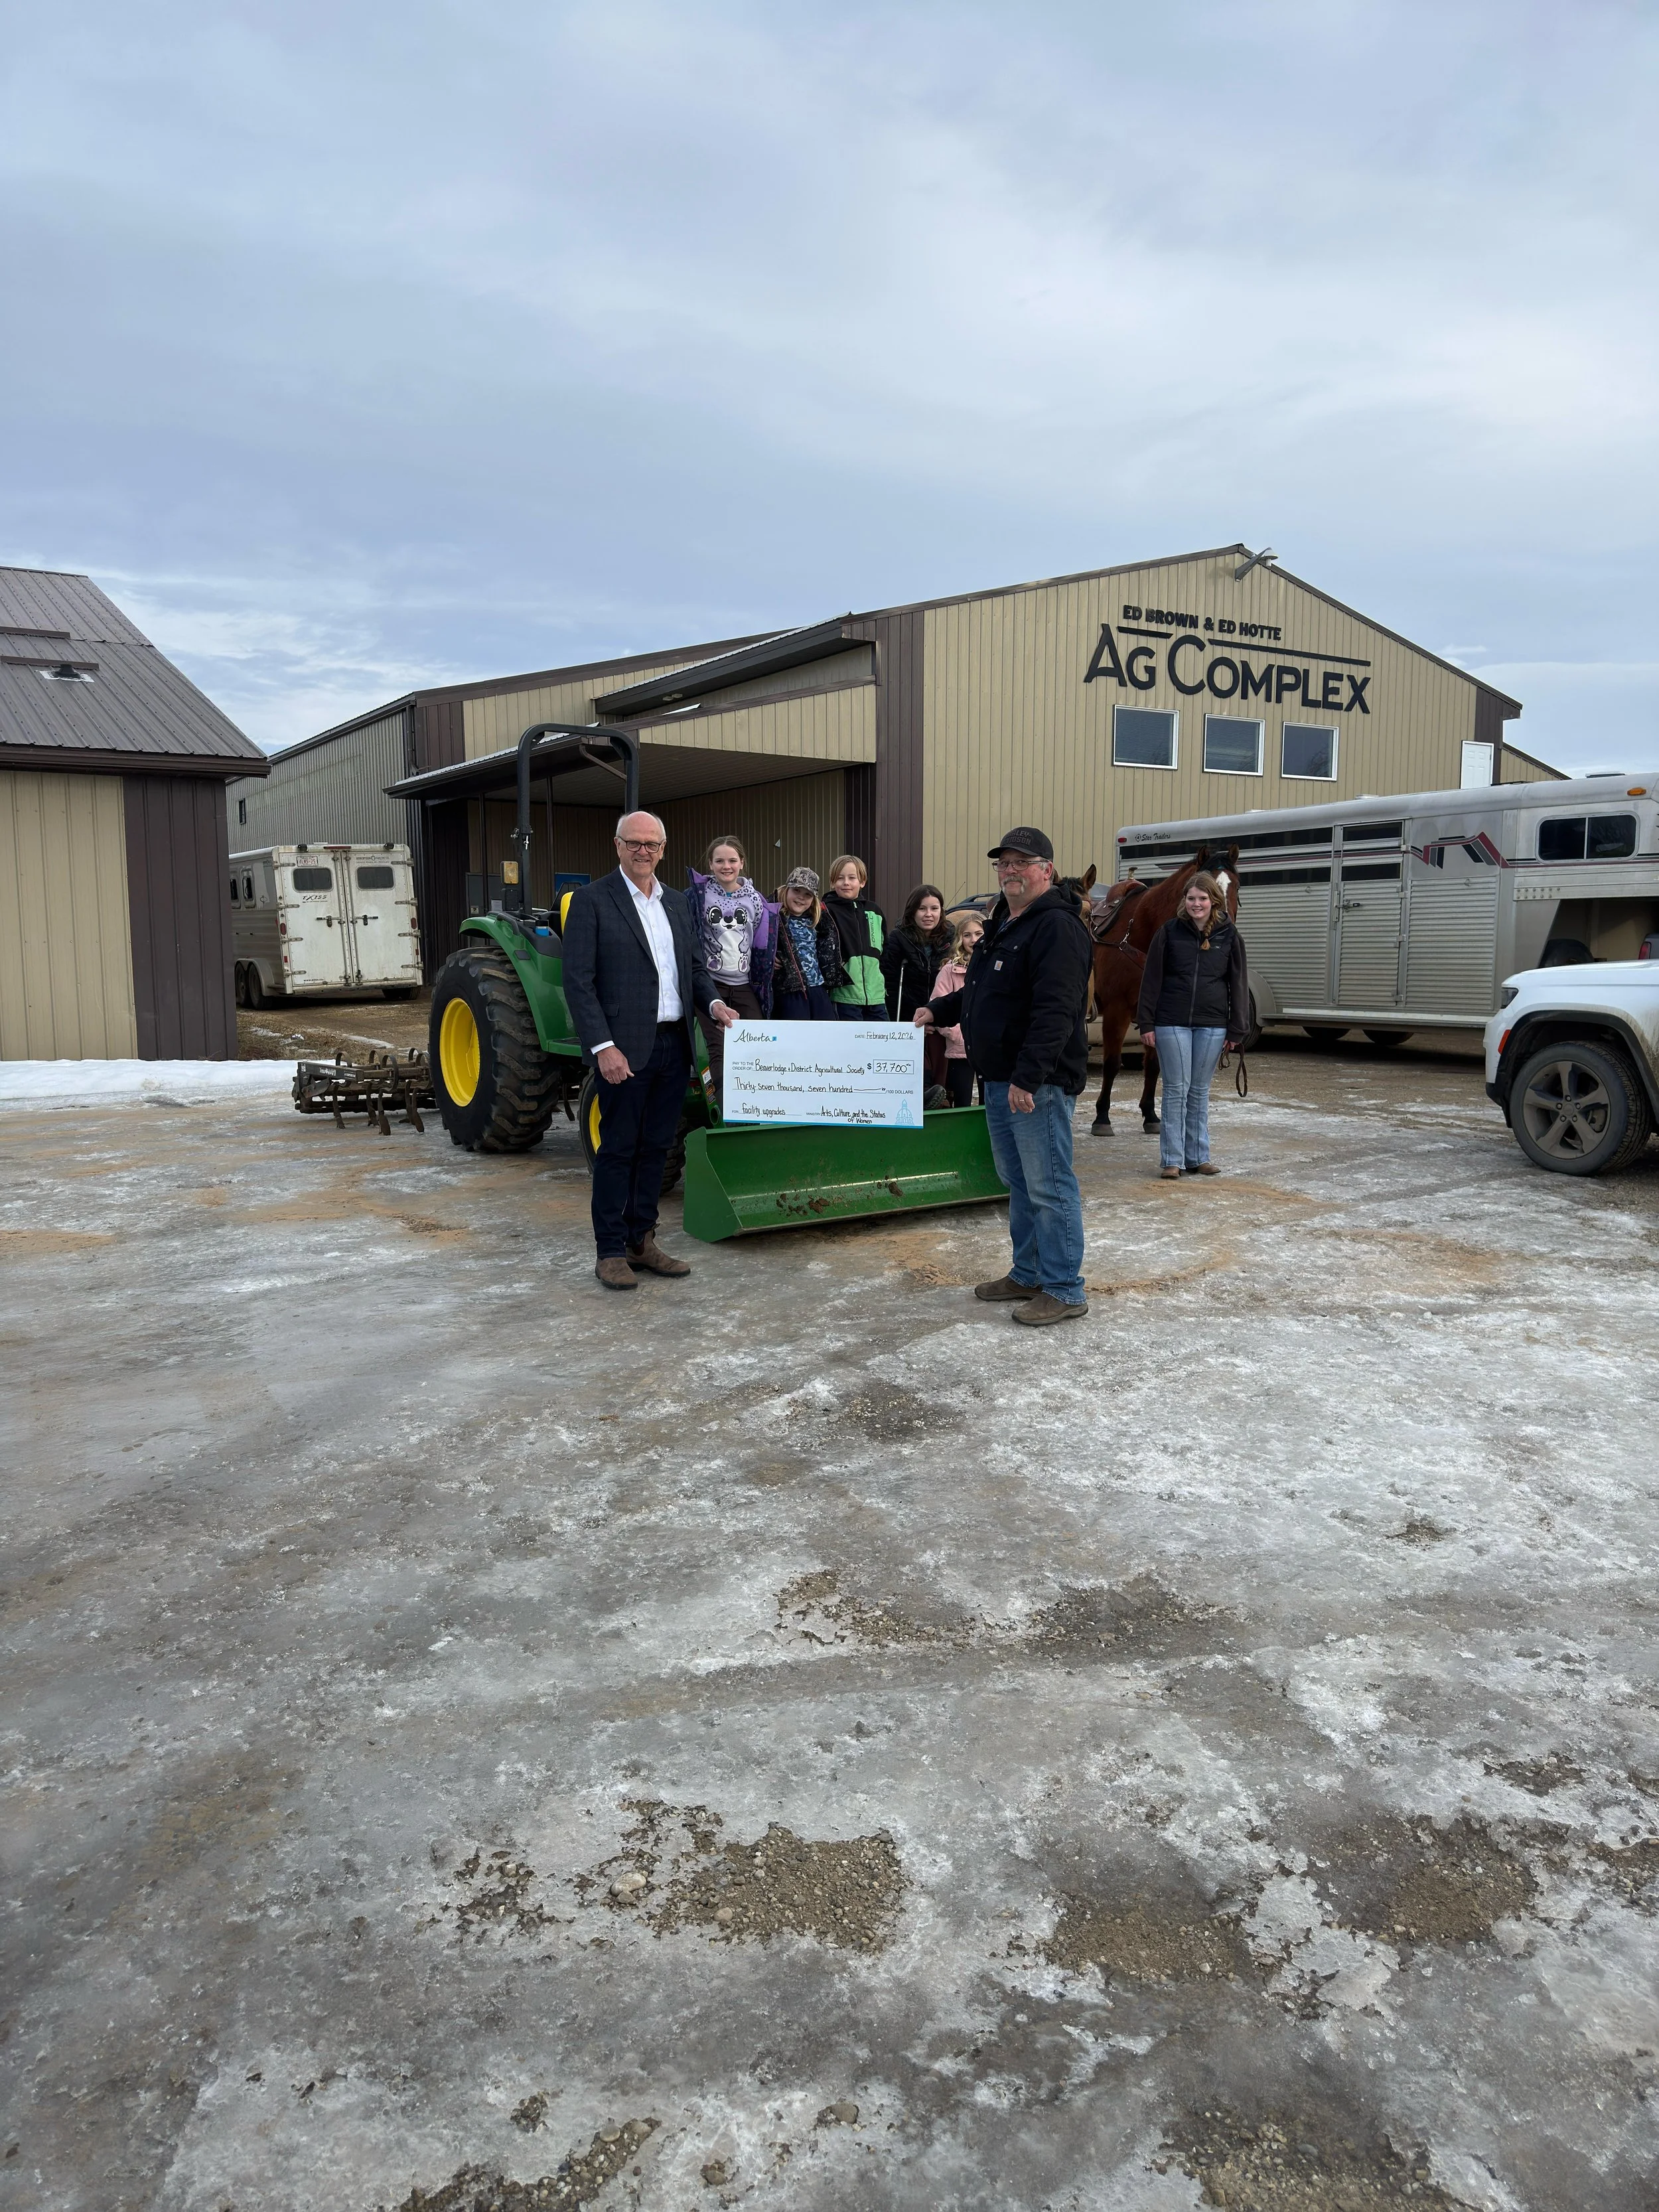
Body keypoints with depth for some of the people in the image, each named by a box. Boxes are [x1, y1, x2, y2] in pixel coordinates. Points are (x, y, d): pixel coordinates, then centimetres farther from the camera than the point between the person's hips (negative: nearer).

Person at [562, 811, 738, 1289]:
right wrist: (603, 1047, -18)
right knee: (618, 1149, 0)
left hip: (674, 1046, 6)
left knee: (655, 1147, 12)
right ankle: (611, 1253, 9)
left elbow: (695, 966, 21)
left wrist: (713, 1003, 0)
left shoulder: (677, 903, 15)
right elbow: (578, 981, -10)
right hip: (625, 1049, -6)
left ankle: (642, 1241, 22)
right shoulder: (592, 900, -5)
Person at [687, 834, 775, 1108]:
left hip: (745, 985, 3)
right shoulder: (699, 894, 0)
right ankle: (727, 1111, -5)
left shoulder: (754, 899, 9)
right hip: (711, 983, -3)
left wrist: (763, 980, 14)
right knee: (720, 1051, -6)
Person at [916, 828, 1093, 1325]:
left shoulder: (1057, 927, -15)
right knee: (1018, 1183, 18)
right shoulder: (1002, 924, 17)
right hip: (1000, 1079, 10)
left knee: (1048, 1187, -5)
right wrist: (939, 1010, 20)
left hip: (1038, 1083, -10)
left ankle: (1063, 1291, 3)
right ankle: (1027, 1275, 30)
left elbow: (1055, 1012, -25)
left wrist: (1028, 1077, -30)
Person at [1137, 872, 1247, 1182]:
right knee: (1176, 1089, 0)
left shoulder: (1229, 935, 2)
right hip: (1172, 1023, -1)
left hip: (1211, 1025, 2)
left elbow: (1238, 984, 5)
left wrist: (1236, 1029, 1)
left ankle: (1198, 1157, 19)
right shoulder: (1170, 932, -1)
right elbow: (1152, 979, 0)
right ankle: (1172, 1160, 6)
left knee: (1200, 1091, 10)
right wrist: (1147, 1023, -4)